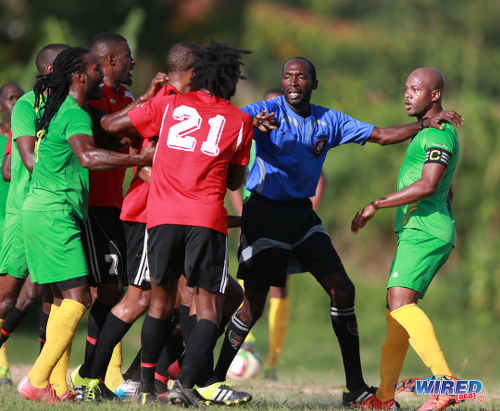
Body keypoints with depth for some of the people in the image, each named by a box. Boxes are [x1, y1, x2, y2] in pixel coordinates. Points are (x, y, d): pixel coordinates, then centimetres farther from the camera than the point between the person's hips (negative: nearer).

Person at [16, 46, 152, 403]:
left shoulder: (58, 108, 16)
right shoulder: (75, 114, -13)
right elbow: (88, 156, -32)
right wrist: (141, 159, -34)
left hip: (42, 210, 10)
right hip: (55, 214, -10)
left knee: (65, 297, 11)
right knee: (78, 298, -13)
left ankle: (54, 384, 9)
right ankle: (37, 381, -17)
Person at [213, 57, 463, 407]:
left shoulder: (330, 121, 7)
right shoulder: (269, 111, -8)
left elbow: (381, 136, 13)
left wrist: (425, 124, 3)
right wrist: (255, 125, -46)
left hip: (301, 214, 6)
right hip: (265, 212, -6)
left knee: (342, 288, 0)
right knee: (254, 303, -9)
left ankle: (356, 388, 7)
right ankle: (215, 379, 6)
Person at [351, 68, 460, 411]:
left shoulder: (439, 134, -11)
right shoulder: (432, 132, 23)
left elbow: (427, 186, -23)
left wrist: (376, 205, -20)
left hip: (424, 232, -11)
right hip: (416, 232, 11)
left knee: (401, 302, -23)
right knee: (396, 309, 12)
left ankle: (447, 382, -33)